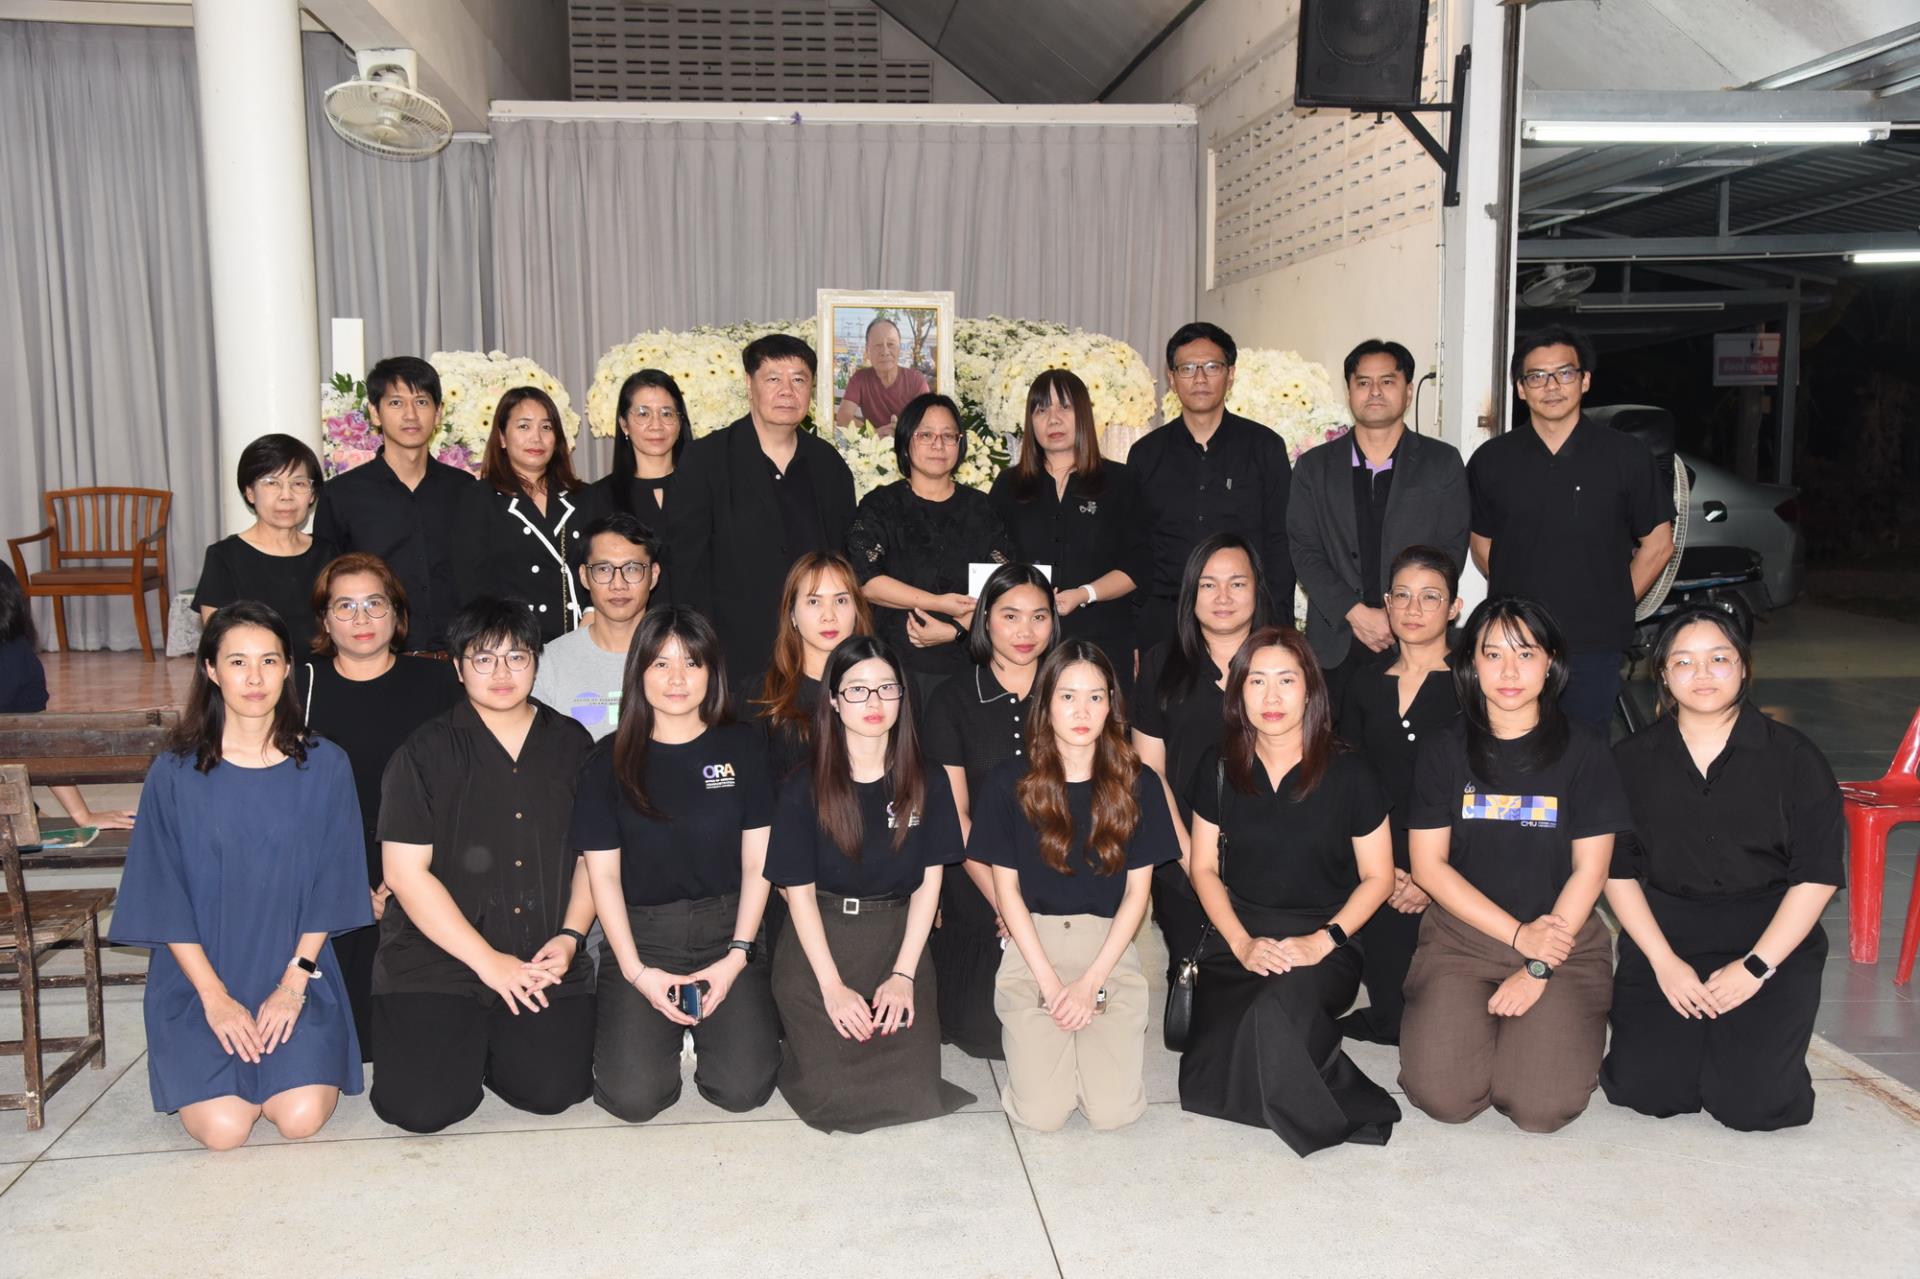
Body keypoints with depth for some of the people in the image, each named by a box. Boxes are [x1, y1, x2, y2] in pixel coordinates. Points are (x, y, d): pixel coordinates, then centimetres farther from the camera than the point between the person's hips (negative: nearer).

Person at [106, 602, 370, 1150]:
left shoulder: (324, 767, 0)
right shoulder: (175, 773, -2)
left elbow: (329, 889, 1)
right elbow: (164, 899, -3)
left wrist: (292, 983, -10)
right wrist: (215, 996, -11)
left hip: (298, 976, 1)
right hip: (198, 981, 0)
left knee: (301, 1118, -19)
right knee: (223, 1128, -19)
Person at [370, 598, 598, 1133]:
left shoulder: (572, 744, 8)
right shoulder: (426, 752, -2)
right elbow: (406, 873, -7)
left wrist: (570, 937, -4)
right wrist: (488, 962, -12)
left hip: (545, 964, 2)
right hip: (436, 960, -2)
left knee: (552, 1090, -15)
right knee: (424, 1106, -17)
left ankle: (496, 1043, 18)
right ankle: (464, 1042, 17)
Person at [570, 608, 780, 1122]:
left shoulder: (743, 747, 2)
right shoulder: (610, 760, 0)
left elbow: (757, 862, 1)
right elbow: (603, 875, 0)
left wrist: (738, 955, -9)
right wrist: (636, 972, -9)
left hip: (726, 928, 1)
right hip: (640, 933, 0)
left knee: (744, 1089, -14)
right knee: (634, 1097, -16)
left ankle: (711, 1019, 19)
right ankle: (659, 1026, 17)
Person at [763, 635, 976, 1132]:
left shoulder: (926, 783, 1)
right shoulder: (804, 791, -6)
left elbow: (929, 881, 2)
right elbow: (799, 891, -5)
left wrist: (903, 974, -7)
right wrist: (833, 987, -12)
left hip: (898, 937, 2)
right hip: (818, 944, -2)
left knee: (914, 1090, -11)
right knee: (834, 1092, -13)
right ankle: (795, 1043, 20)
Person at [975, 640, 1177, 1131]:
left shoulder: (1138, 784, 1)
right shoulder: (1010, 781, -2)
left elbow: (1138, 891, 1)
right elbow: (1006, 888, -1)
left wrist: (1091, 982, -8)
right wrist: (1049, 982, -9)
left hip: (1110, 948, 1)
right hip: (1032, 948, -1)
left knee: (1112, 1110, -13)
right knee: (1041, 1112, -13)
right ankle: (1038, 1033, 19)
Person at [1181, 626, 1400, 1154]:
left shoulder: (1349, 775, -4)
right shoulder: (1219, 768, 3)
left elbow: (1377, 877, 2)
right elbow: (1204, 867, 8)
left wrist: (1322, 941, -12)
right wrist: (1241, 943, -7)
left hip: (1323, 945, -2)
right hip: (1239, 939, 3)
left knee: (1277, 1011, -36)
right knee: (1203, 1083, -19)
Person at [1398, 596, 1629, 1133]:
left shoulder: (1583, 750, 0)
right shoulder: (1443, 751, 3)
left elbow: (1590, 869, -3)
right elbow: (1428, 864, -1)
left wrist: (1538, 968, -11)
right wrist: (1519, 934, -11)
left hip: (1564, 941, -1)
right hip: (1460, 937, 1)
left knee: (1542, 1106, -20)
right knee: (1443, 1096, -19)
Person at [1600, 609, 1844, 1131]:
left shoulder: (1793, 756, -1)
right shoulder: (1632, 760, 3)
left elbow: (1818, 874, -3)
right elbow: (1617, 871, 3)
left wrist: (1756, 966, -11)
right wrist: (1664, 961, -9)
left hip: (1773, 936, -1)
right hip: (1664, 934, 1)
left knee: (1753, 1101, -18)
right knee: (1640, 1087, -14)